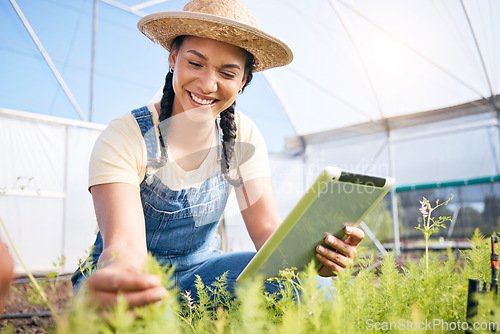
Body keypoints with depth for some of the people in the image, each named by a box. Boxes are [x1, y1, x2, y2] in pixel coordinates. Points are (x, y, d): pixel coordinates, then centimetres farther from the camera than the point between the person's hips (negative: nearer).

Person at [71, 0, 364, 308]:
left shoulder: (242, 136, -7)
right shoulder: (124, 140, -19)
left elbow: (267, 227, -12)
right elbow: (124, 244, -29)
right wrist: (114, 277, -54)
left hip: (201, 271, 5)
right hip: (136, 278, -4)